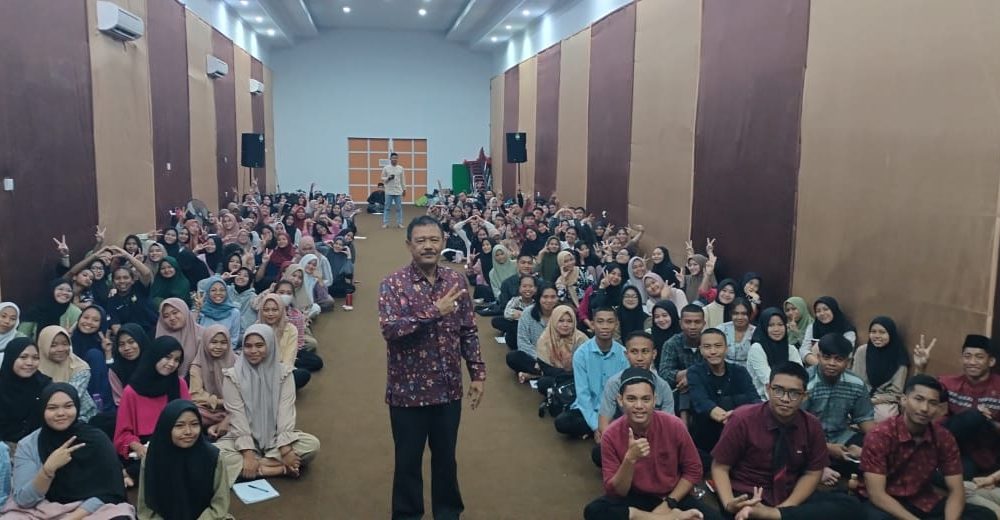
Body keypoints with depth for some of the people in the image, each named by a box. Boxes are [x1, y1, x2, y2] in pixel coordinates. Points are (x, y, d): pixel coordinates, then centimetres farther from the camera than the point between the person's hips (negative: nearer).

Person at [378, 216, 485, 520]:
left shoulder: (456, 280, 1)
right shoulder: (393, 284, -11)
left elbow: (469, 331, 6)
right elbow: (390, 329, -25)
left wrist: (478, 373, 4)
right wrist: (434, 311, -28)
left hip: (448, 388, 3)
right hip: (408, 389, -3)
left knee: (446, 457, 19)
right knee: (408, 460, 13)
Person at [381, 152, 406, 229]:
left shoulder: (400, 168, 4)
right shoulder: (386, 168, -3)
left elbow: (402, 180, 10)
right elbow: (383, 179, 2)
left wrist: (404, 189, 10)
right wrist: (388, 178, -17)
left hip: (398, 191, 2)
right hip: (389, 191, -2)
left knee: (399, 208, 5)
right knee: (387, 208, 2)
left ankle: (399, 223, 12)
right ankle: (385, 223, 7)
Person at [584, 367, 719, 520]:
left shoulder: (674, 426, -15)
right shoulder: (612, 435, -15)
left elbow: (693, 470, -2)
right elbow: (614, 492, -15)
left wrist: (669, 503, -13)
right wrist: (630, 459, -32)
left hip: (672, 497, -1)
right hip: (633, 499, 1)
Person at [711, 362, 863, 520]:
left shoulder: (812, 426, 0)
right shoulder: (742, 420, -11)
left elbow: (812, 473, 5)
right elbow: (720, 467, -6)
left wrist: (786, 507, -14)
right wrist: (728, 504, -26)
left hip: (791, 499, 7)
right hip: (748, 499, -7)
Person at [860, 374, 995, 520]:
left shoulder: (944, 437, -4)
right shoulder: (880, 436, -19)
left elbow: (956, 490, -3)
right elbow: (876, 493, -22)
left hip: (924, 503, 6)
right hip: (886, 504, -6)